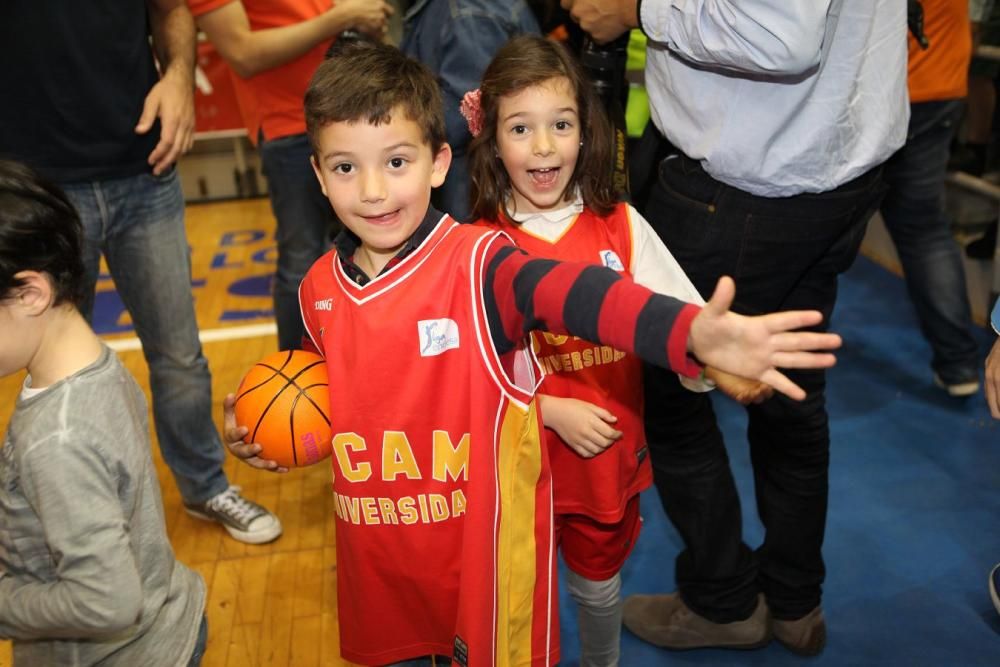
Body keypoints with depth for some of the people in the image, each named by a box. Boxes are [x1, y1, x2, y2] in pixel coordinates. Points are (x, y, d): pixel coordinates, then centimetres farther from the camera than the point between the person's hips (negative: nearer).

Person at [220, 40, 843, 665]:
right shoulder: (320, 288, -3)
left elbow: (577, 293, -41)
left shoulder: (476, 265, -21)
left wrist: (692, 334, -57)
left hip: (486, 540, -5)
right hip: (375, 550, 5)